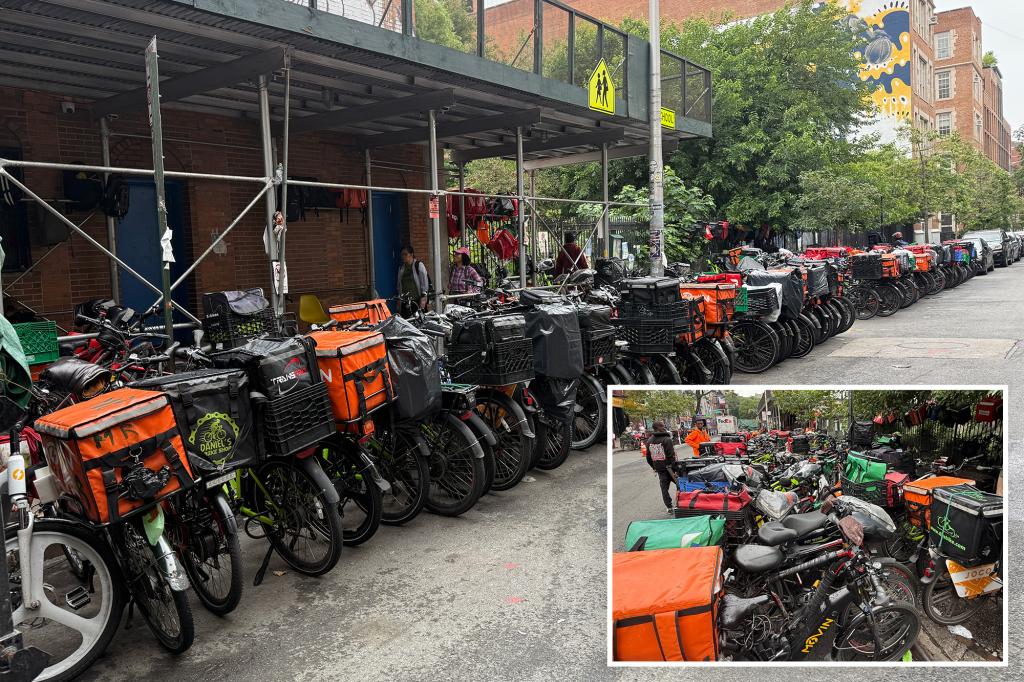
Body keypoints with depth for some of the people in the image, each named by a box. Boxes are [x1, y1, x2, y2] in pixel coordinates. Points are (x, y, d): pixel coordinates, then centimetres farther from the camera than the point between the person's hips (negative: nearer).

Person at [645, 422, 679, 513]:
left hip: (659, 469, 6)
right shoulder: (666, 440, -15)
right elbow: (671, 455, -19)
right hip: (668, 467, -6)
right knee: (679, 485, 8)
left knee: (664, 488, 10)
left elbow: (648, 457, 14)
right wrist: (675, 469, -16)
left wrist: (654, 467, 24)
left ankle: (669, 507, 12)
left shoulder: (649, 441, 7)